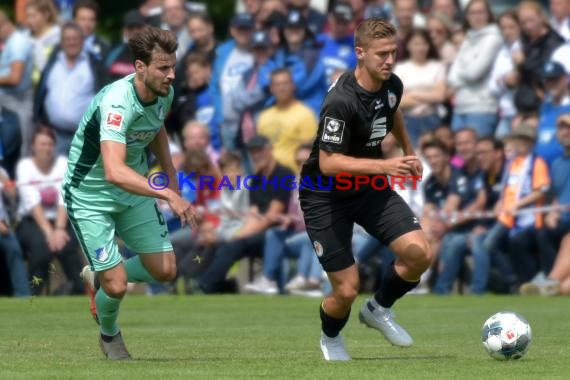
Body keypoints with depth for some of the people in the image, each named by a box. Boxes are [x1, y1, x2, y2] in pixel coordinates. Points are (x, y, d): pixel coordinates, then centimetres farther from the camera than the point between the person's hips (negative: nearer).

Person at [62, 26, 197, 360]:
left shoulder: (165, 93, -9)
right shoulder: (116, 103, -35)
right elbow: (115, 172, -48)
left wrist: (172, 178, 15)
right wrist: (168, 195, -53)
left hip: (135, 189, 7)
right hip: (90, 194, -7)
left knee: (165, 271, 0)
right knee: (117, 285, -10)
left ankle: (99, 277, 29)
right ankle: (109, 334, 25)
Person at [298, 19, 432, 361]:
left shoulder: (392, 85, -6)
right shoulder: (341, 101, -30)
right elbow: (328, 163, -32)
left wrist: (409, 150, 29)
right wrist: (384, 166, -39)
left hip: (369, 188, 6)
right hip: (326, 196, -6)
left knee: (420, 254, -12)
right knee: (347, 290, -7)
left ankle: (379, 310, 17)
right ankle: (330, 339, 29)